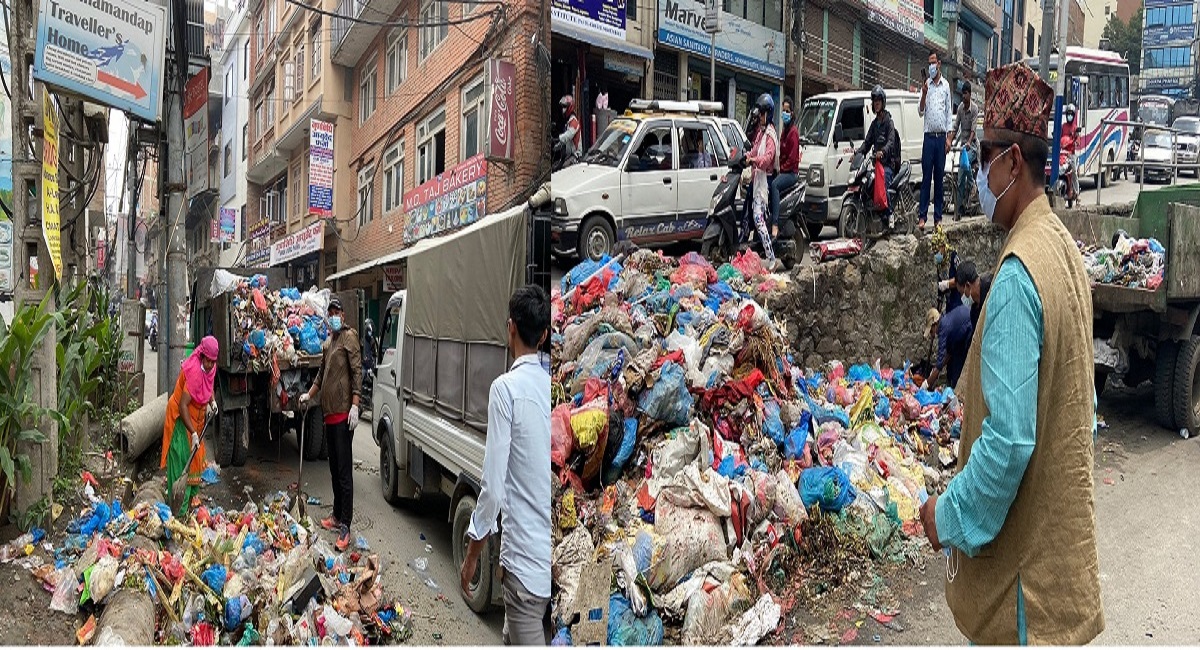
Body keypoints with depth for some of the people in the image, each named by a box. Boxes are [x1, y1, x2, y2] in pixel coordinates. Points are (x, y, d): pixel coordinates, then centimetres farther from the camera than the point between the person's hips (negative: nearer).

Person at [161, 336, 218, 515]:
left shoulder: (209, 368, -5)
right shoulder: (195, 371, -31)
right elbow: (183, 405, -32)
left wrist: (211, 401, 2)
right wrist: (193, 433, -32)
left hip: (196, 417, 9)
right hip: (181, 418, -9)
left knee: (195, 457, 17)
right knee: (182, 459, -8)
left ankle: (192, 494, 31)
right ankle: (181, 508, -4)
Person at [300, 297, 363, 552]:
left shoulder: (349, 336, -7)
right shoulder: (329, 342, 19)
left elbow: (357, 371, -15)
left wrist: (355, 405, -21)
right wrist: (309, 394, 20)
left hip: (343, 412, -9)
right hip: (329, 411, 9)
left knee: (344, 470, -8)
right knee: (334, 468, 16)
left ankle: (345, 526, -6)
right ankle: (337, 515, 27)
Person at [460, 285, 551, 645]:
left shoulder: (506, 388, -14)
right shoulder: (550, 384, 2)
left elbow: (494, 485, -14)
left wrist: (472, 552, -1)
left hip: (528, 560, -6)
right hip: (547, 553, 6)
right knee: (513, 638, 22)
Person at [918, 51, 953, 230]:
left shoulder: (946, 85, 9)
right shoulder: (926, 85, 5)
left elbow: (949, 112, 11)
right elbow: (921, 112, -1)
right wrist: (923, 95, -18)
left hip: (941, 136, 2)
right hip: (929, 136, -2)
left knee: (939, 176, 5)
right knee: (926, 176, -5)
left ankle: (938, 216, 8)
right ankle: (922, 215, -3)